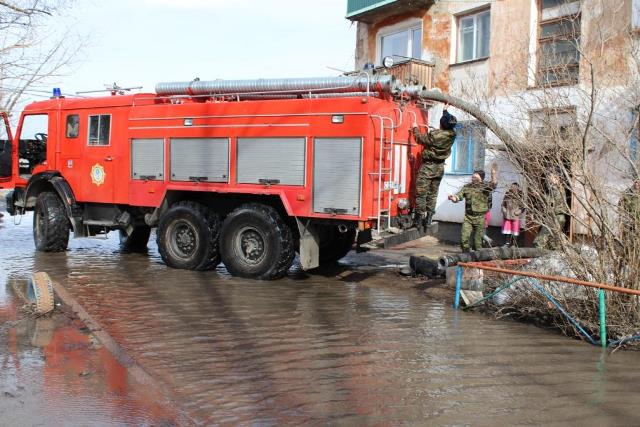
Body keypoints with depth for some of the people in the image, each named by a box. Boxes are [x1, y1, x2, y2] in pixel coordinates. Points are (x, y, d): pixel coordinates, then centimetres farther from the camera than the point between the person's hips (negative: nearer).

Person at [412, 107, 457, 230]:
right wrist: (445, 111, 30)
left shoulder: (434, 135, -20)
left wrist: (415, 128, 11)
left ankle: (419, 219, 1)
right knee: (433, 194, 12)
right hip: (440, 167, 6)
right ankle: (428, 219, 13)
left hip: (428, 166, -6)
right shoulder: (452, 134, -4)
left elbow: (420, 138, -7)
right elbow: (450, 126, 17)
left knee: (421, 193, 0)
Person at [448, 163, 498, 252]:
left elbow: (493, 184, -20)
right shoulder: (467, 187, 8)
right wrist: (453, 198, -18)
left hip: (480, 218, -3)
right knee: (464, 238, -4)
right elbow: (459, 196, 5)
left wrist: (494, 173, -35)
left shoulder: (485, 187, -1)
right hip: (468, 216, 3)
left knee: (477, 240, 3)